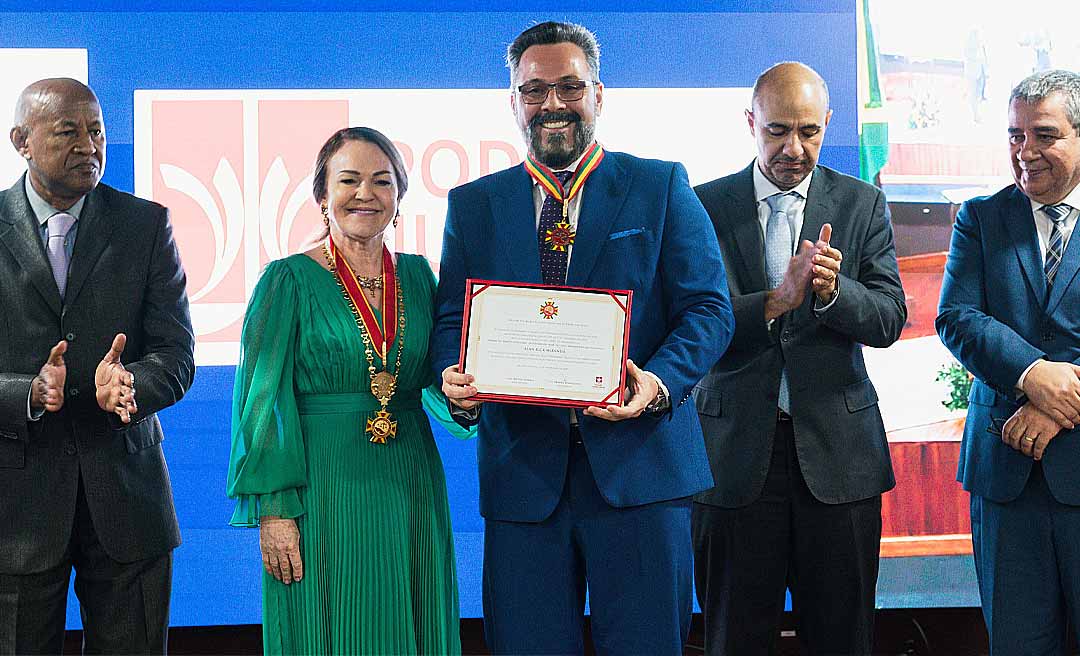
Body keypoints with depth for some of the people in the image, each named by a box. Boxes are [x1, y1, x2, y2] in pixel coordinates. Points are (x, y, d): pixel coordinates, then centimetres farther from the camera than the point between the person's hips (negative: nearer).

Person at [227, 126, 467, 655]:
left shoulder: (417, 275, 9)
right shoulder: (290, 280, -4)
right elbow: (263, 402, -7)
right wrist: (273, 508, -13)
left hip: (409, 488, 4)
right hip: (324, 487, -4)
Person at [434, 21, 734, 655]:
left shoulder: (661, 186, 6)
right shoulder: (473, 204, 13)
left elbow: (708, 307, 0)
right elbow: (454, 321, 10)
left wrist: (660, 382, -19)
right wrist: (458, 379, -13)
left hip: (638, 460, -2)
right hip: (522, 468, 2)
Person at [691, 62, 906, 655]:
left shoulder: (862, 205, 6)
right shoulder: (705, 206, 2)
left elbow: (889, 319, -2)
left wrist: (833, 292, -22)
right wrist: (774, 301, -24)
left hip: (838, 449, 1)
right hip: (736, 448, -1)